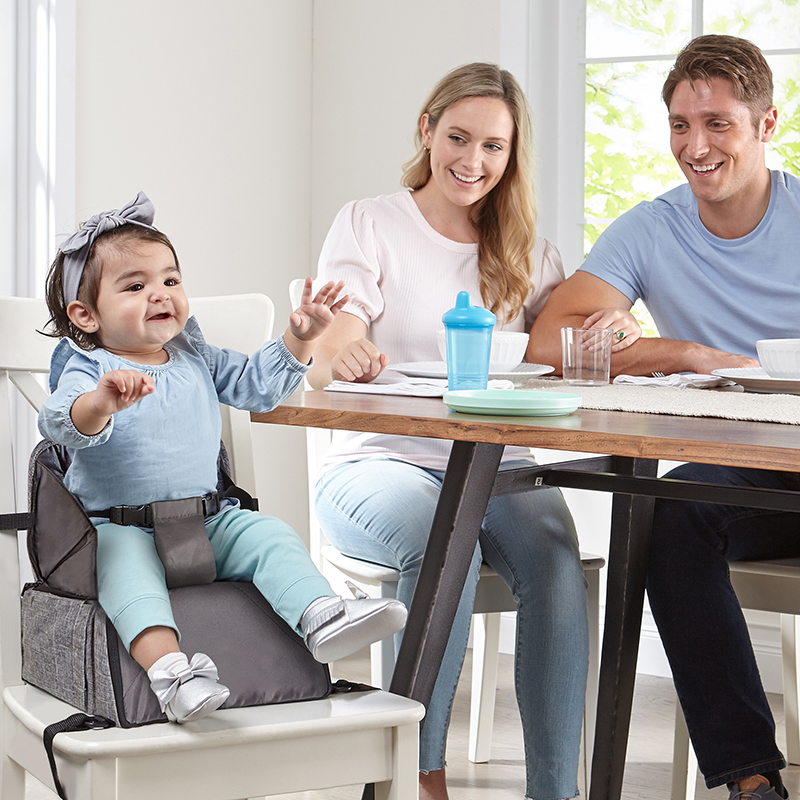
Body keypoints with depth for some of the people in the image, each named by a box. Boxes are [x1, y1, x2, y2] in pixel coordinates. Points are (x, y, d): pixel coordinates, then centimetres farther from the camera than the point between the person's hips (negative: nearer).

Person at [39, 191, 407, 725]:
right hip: (118, 526, -6)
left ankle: (322, 618, -31)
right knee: (127, 562, -36)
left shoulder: (196, 358, 14)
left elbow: (258, 385, 18)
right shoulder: (87, 371, -7)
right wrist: (101, 402, -49)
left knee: (269, 535, -16)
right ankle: (168, 667, -53)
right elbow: (61, 424, -26)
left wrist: (299, 337, 3)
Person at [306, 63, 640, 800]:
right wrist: (341, 358, -35)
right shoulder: (369, 225, 5)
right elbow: (326, 363, -9)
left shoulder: (523, 247, 17)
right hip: (381, 462, -3)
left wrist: (616, 327, -14)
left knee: (554, 550, -30)